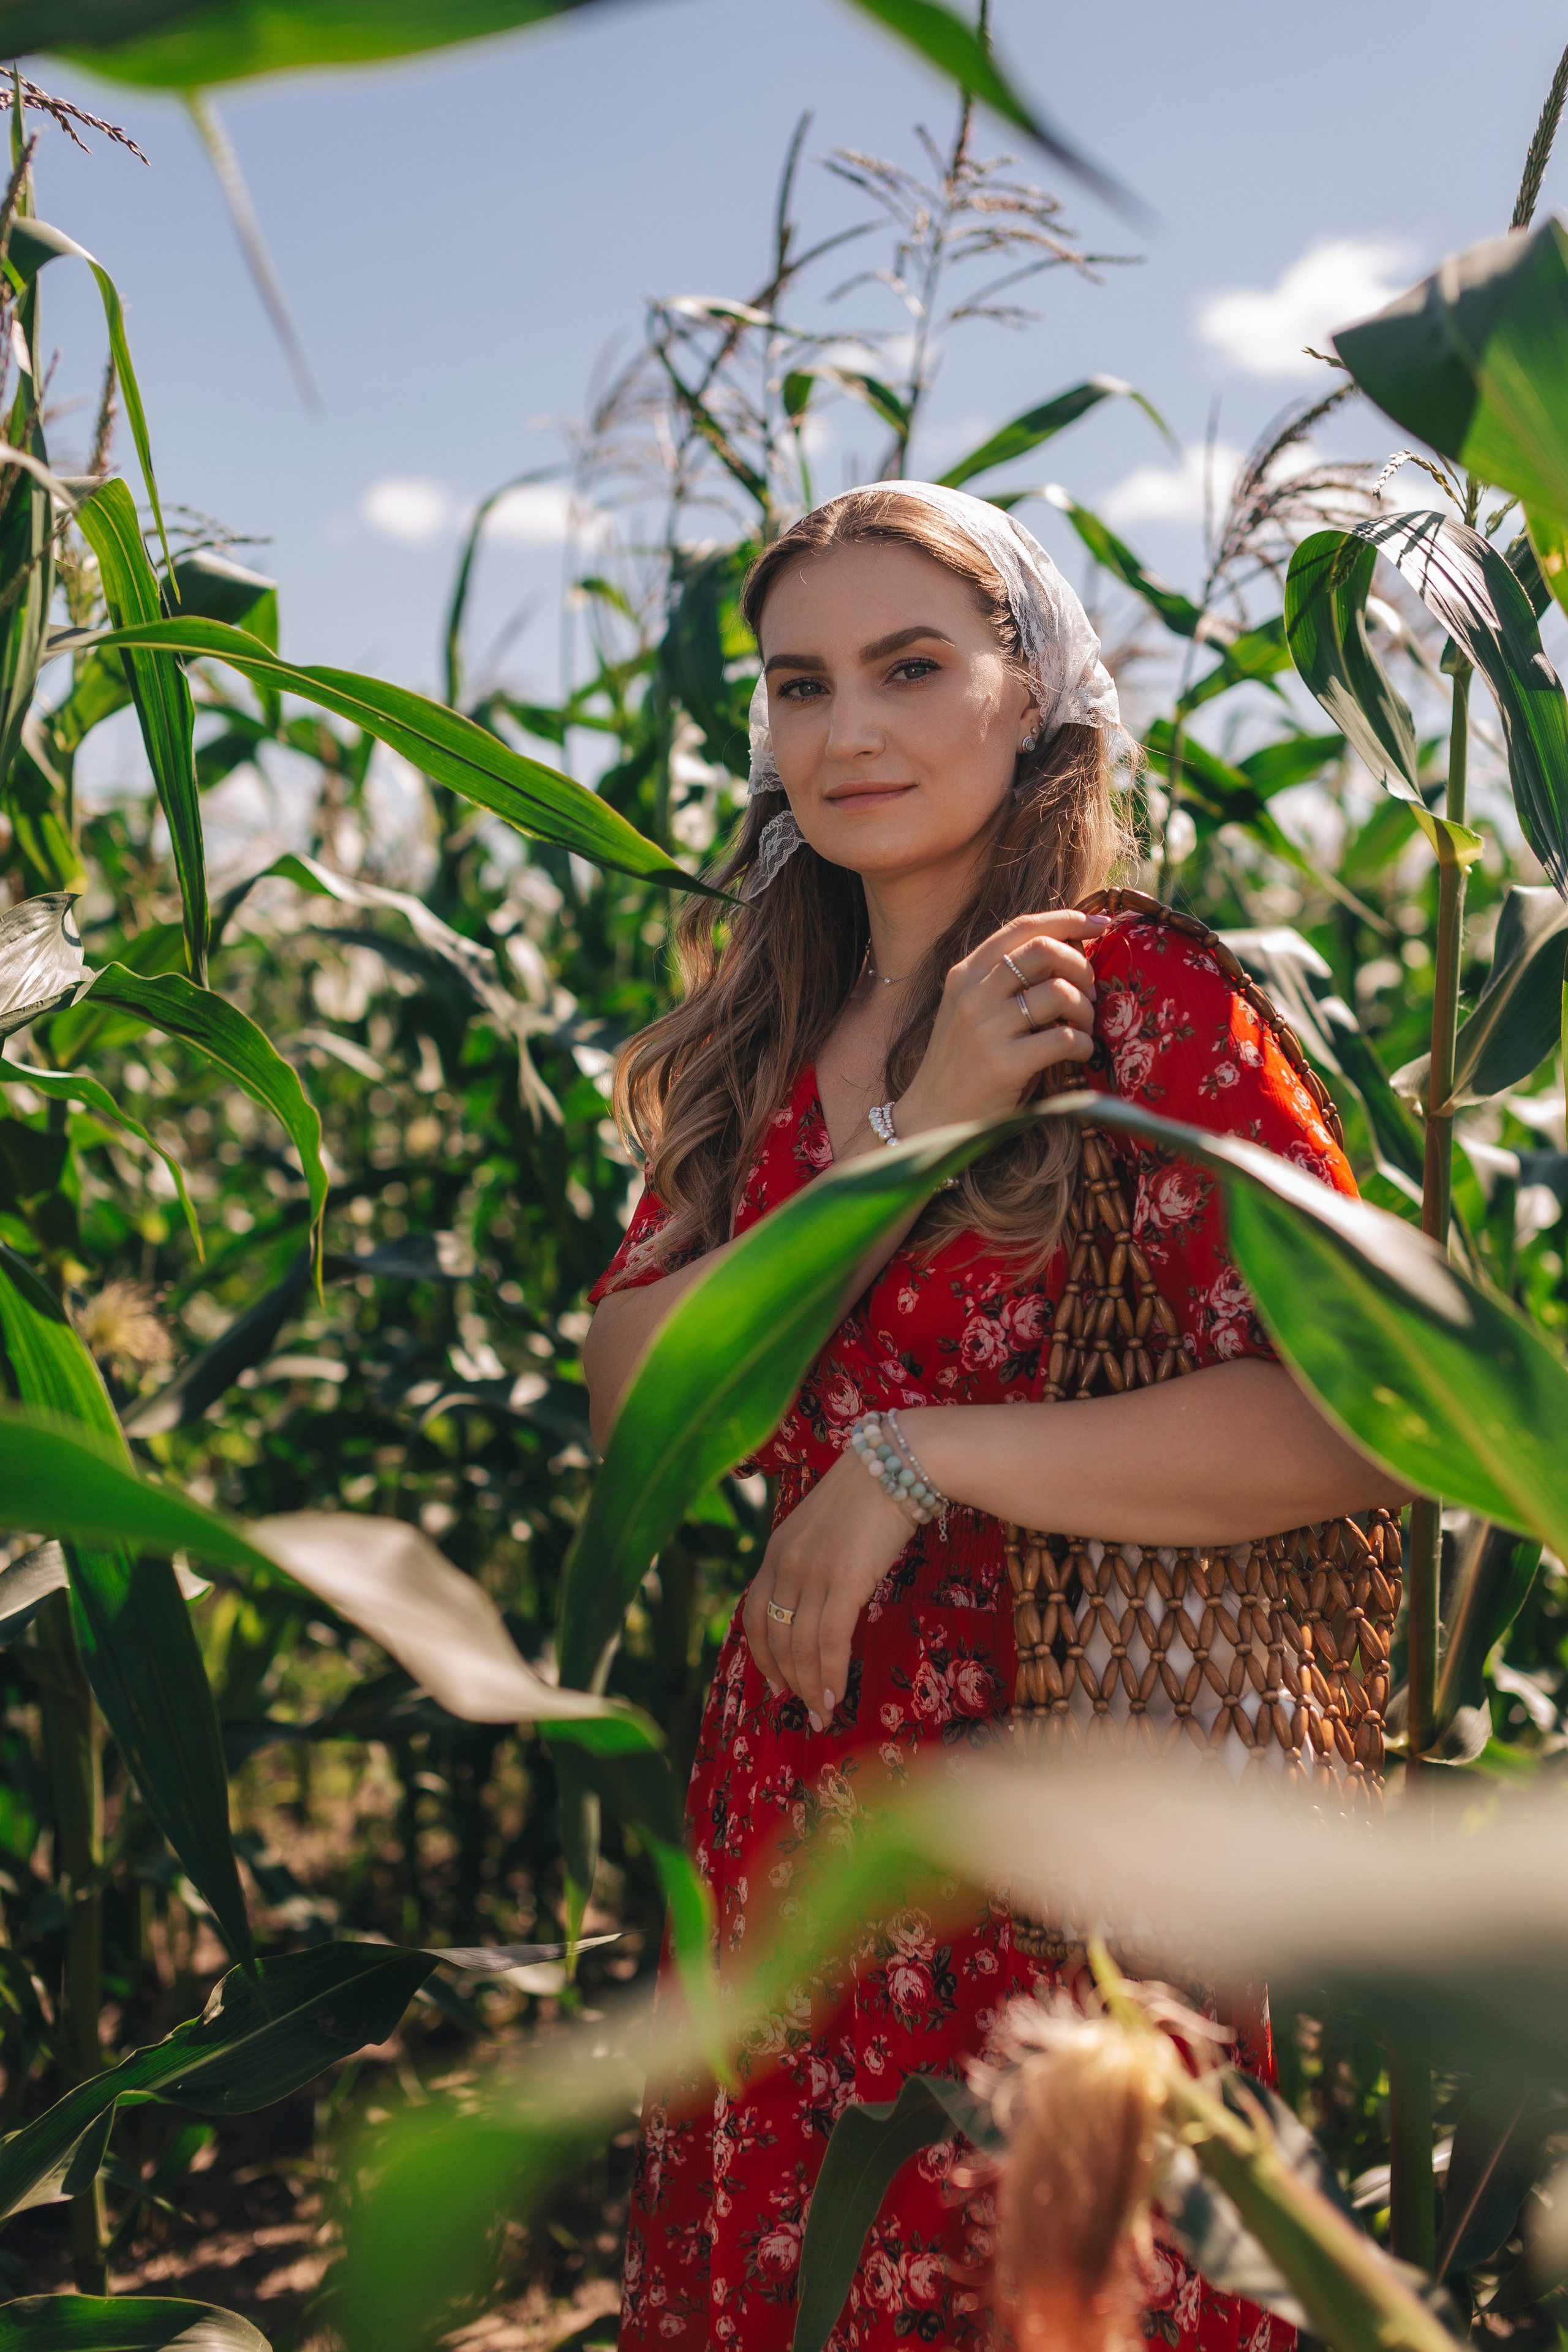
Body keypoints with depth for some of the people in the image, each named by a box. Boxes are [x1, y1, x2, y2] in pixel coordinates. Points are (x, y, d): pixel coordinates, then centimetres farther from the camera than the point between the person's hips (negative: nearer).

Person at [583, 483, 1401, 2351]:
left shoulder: (1136, 1001, -12)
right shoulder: (761, 1032, 6)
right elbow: (640, 1408, -5)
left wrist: (913, 1459, -20)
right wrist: (909, 1136, -17)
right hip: (788, 1786, 6)